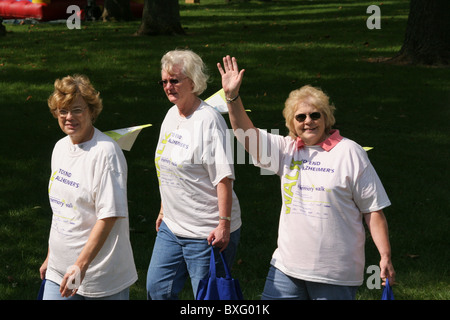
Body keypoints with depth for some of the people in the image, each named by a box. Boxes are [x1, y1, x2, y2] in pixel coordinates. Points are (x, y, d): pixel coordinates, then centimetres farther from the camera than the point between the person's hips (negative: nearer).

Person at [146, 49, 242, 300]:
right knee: (157, 289, 12)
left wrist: (224, 224, -24)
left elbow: (224, 176, -20)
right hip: (172, 227, 9)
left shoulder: (208, 119, -16)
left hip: (207, 233, -9)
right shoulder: (172, 114, 10)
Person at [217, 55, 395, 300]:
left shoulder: (349, 153, -5)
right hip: (287, 266, 5)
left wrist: (385, 257, -9)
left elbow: (373, 209, -5)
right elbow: (246, 134, -2)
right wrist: (232, 96, -15)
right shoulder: (287, 149, 9)